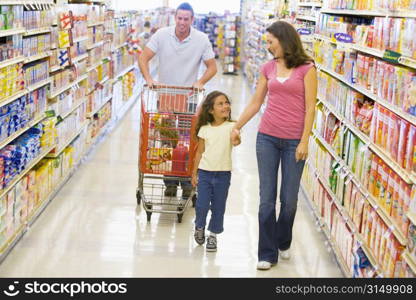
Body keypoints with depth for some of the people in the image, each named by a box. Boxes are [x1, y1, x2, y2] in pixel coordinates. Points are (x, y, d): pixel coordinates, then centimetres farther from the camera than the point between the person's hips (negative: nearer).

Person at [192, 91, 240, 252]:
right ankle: (199, 227, 28)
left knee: (218, 207, 7)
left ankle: (213, 235, 23)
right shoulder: (205, 129, 2)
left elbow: (236, 141, -25)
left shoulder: (231, 127, -5)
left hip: (223, 173, -1)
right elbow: (200, 152, 8)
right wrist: (194, 173, 9)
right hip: (205, 172, 1)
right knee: (202, 205, 0)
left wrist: (236, 139, -49)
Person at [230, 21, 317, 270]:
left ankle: (283, 243, 31)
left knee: (289, 199, 7)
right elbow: (256, 103, 15)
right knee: (267, 198, 4)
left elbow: (310, 108, -7)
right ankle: (267, 253, 13)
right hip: (267, 138, 3)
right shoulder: (268, 68, 7)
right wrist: (237, 127, 18)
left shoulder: (306, 68, -5)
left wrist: (304, 141, -11)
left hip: (294, 141, -3)